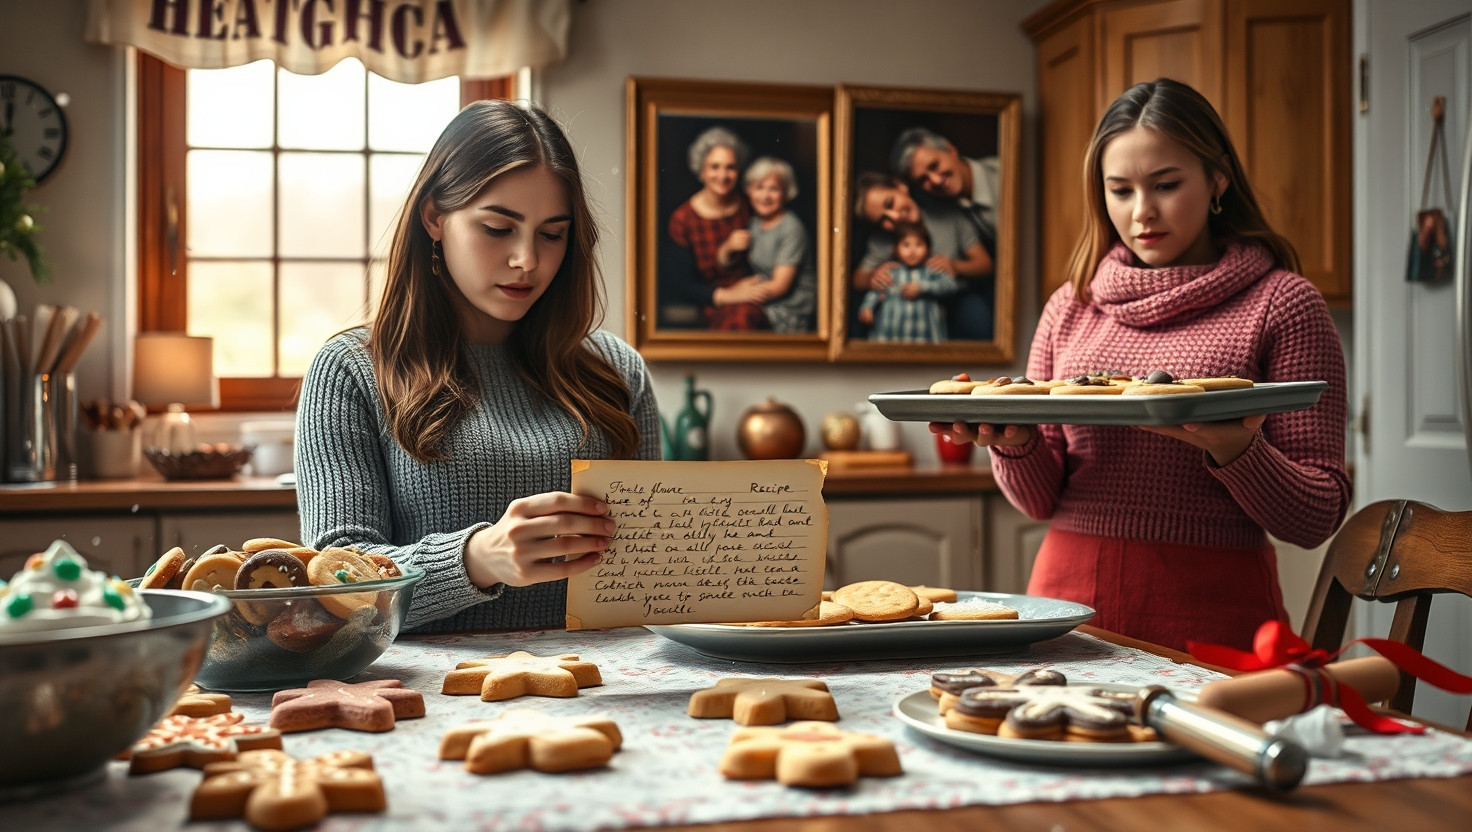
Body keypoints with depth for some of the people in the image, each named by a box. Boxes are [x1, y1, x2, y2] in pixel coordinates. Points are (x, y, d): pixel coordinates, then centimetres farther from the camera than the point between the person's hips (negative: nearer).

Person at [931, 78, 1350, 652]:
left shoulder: (1282, 303, 0)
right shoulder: (1071, 307, 9)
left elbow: (1317, 518, -4)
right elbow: (1041, 500, 10)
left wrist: (1235, 452, -22)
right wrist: (1015, 443, -10)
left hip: (1210, 611, -3)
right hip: (1069, 598, 3)